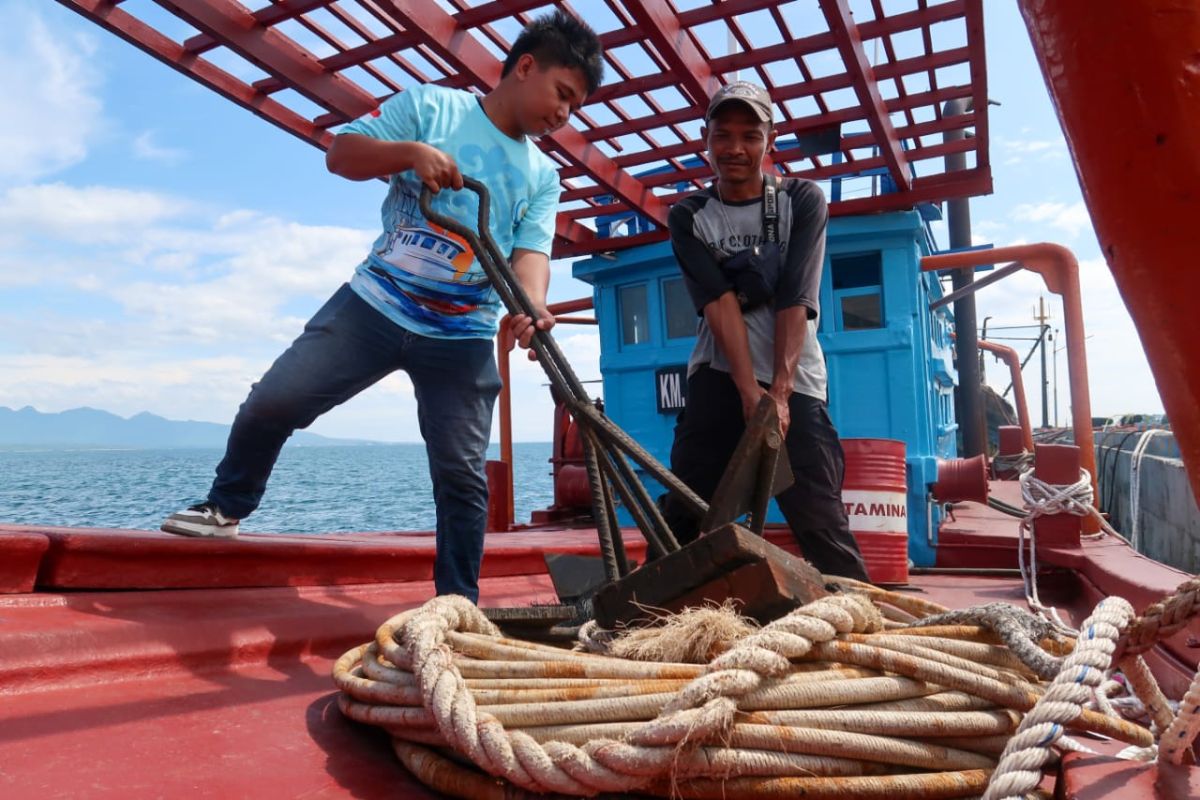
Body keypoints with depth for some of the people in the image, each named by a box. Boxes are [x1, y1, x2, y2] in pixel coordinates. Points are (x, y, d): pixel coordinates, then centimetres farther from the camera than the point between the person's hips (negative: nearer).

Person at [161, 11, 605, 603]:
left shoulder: (543, 178, 9)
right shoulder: (431, 104, 4)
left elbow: (530, 254, -6)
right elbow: (341, 153, -1)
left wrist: (530, 308, -28)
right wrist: (411, 151, -20)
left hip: (462, 338, 1)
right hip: (373, 304, -1)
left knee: (463, 476, -1)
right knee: (271, 402, -4)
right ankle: (226, 506, 24)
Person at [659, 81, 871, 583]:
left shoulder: (802, 202, 5)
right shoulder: (688, 217, 6)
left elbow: (795, 302, -8)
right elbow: (718, 303, -8)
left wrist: (779, 392, -18)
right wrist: (750, 391, -19)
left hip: (793, 383, -1)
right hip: (719, 380, 1)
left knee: (821, 523, -6)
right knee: (679, 515, -2)